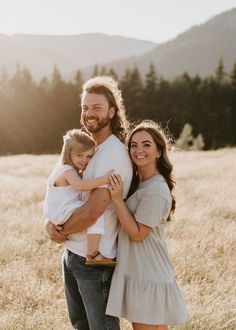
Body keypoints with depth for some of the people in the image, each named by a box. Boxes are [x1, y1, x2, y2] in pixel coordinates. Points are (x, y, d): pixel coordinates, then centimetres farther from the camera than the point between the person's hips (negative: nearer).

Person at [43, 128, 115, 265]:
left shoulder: (75, 171, 16)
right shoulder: (68, 171, -16)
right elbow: (81, 185, -35)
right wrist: (104, 179, -39)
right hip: (62, 214, -11)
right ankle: (93, 254, -30)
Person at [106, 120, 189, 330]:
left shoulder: (156, 190, -20)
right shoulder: (138, 182, 9)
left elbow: (137, 233, -17)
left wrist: (117, 199, -21)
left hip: (148, 277, -9)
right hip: (137, 271, 9)